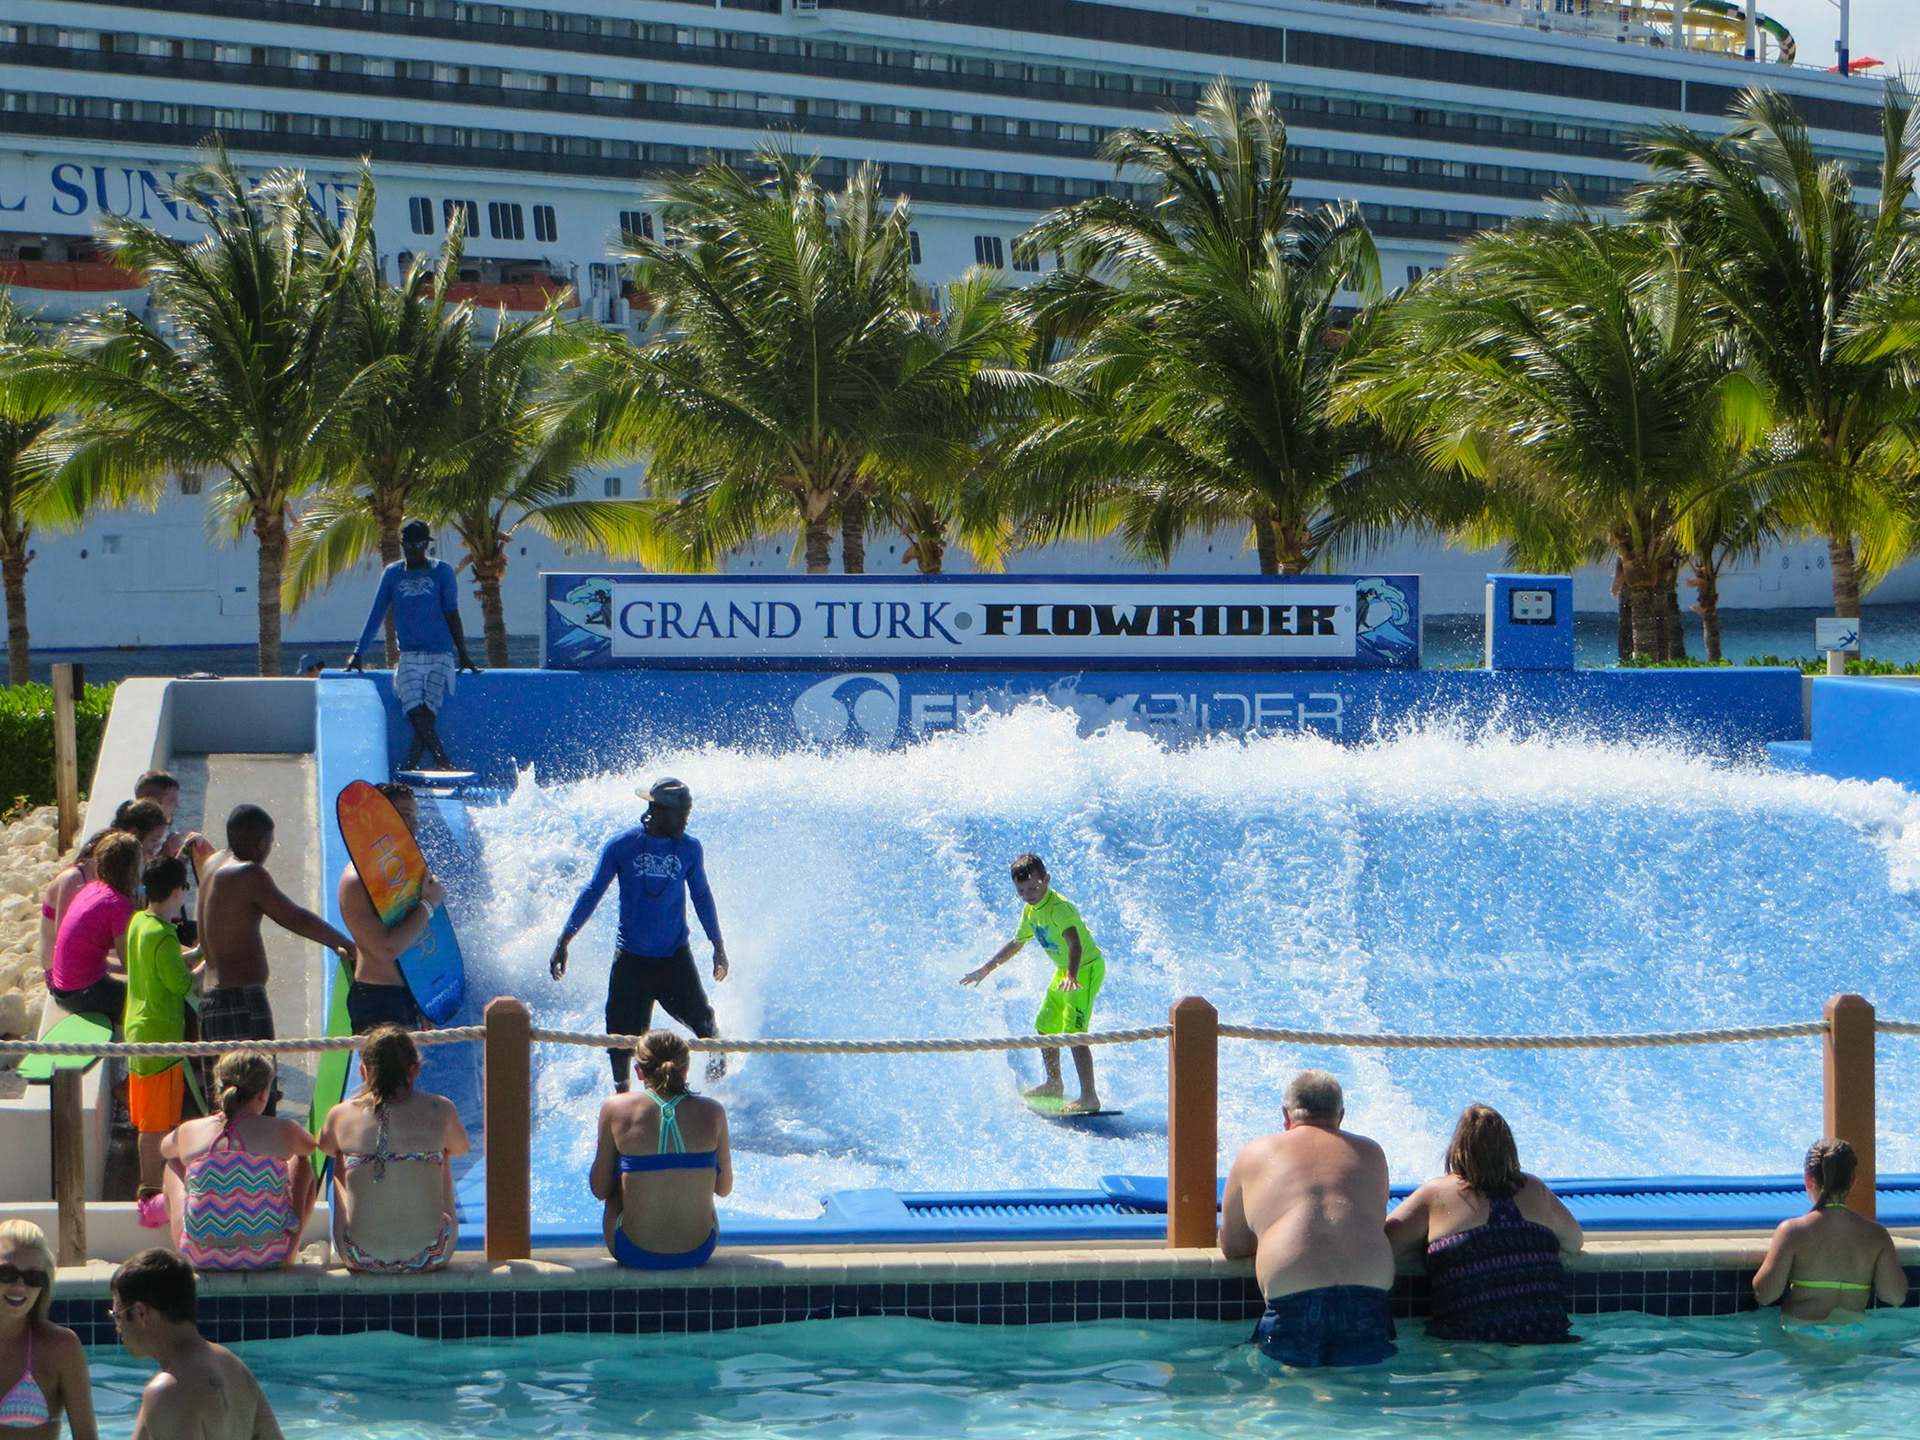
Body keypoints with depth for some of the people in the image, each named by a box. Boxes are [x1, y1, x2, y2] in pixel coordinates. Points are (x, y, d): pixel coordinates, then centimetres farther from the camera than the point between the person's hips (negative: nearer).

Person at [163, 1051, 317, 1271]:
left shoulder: (189, 1132, -3)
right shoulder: (281, 1131, -7)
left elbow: (165, 1149, 23)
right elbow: (309, 1147, 19)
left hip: (200, 1258, 1)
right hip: (267, 1257, -1)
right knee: (302, 1166, 26)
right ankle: (290, 1258, 42)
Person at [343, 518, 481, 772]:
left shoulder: (441, 571, 7)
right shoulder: (392, 573, 11)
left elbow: (452, 614, 7)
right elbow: (376, 615, 13)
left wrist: (463, 655, 5)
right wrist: (358, 653, 10)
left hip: (440, 656, -1)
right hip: (409, 656, 1)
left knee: (427, 714, -14)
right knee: (415, 713, -18)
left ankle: (409, 769, -10)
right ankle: (446, 765, -18)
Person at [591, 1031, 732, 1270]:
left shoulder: (616, 1109, -9)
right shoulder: (712, 1112, -5)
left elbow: (600, 1190, -2)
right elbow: (724, 1188, 6)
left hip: (635, 1256, -1)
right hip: (698, 1253, 1)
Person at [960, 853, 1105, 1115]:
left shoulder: (1059, 908, -27)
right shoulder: (1031, 911, 3)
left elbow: (1074, 941, -44)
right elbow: (1017, 943, 20)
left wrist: (1072, 976, -60)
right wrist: (985, 970, 23)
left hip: (1087, 968, -10)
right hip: (1064, 970, 10)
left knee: (1074, 1033, -20)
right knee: (1045, 1027, 20)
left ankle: (1089, 1098, -21)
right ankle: (1054, 1085, 39)